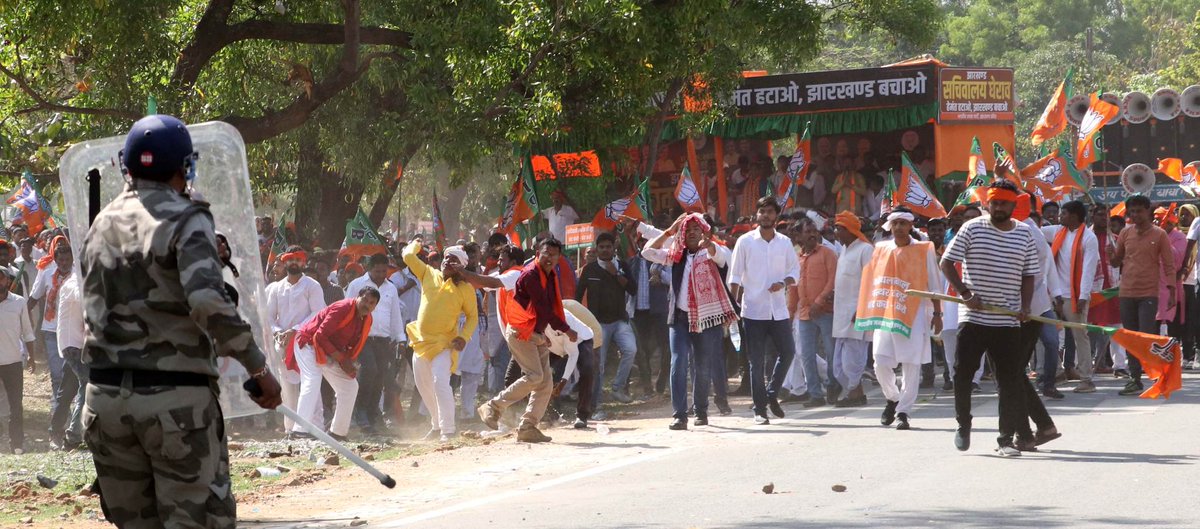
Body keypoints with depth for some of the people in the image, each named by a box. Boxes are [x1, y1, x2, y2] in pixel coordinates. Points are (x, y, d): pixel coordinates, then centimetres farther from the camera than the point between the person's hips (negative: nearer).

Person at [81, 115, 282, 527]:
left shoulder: (101, 224, 12)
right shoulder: (185, 219, -8)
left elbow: (96, 306, 12)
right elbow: (208, 302, -20)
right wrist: (258, 368, -14)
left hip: (105, 397, 6)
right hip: (175, 397, -6)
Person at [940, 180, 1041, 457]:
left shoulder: (1025, 236, 7)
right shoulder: (972, 229, 0)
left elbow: (1029, 275, 11)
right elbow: (947, 263, 0)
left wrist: (1024, 307, -6)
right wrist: (965, 293, -12)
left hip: (1008, 321, 1)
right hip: (973, 319, -1)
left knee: (1011, 381, -2)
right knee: (962, 374, 1)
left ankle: (1006, 438, 5)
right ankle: (963, 425, 24)